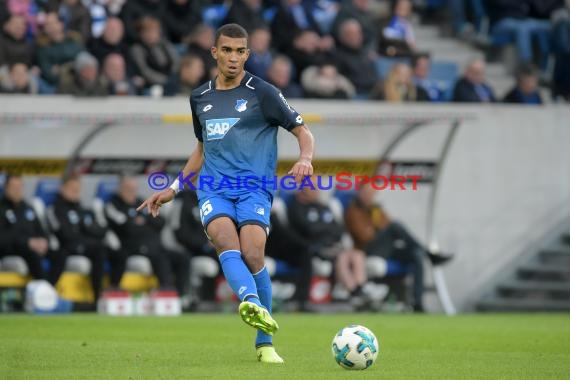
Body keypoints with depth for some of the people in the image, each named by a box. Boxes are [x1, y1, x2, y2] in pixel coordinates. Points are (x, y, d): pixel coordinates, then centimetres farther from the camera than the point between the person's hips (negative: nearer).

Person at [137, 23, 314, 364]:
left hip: (254, 188, -3)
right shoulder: (200, 98, 18)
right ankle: (253, 303, -54)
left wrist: (305, 159, -17)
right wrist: (173, 189, 29)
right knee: (227, 243, -28)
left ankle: (265, 343, -6)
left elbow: (303, 132, 4)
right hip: (214, 190, 3)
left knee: (253, 255, -21)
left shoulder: (262, 93, 3)